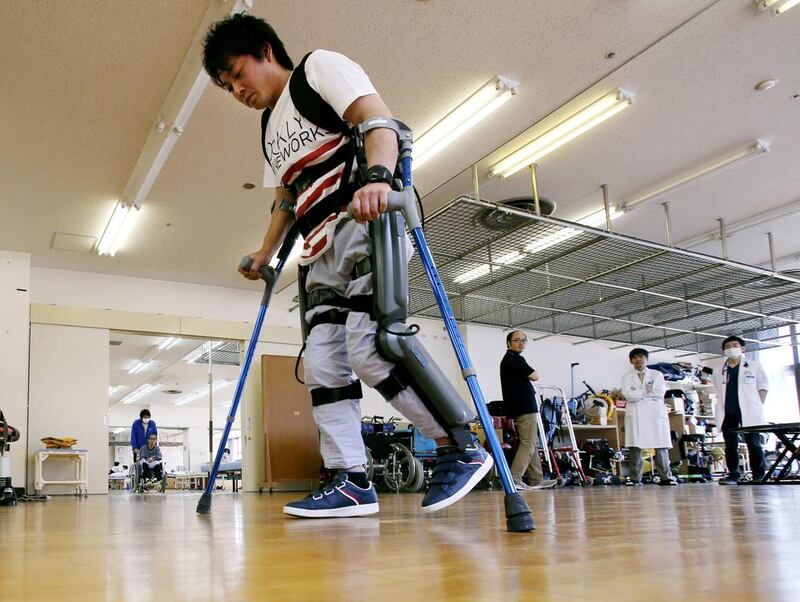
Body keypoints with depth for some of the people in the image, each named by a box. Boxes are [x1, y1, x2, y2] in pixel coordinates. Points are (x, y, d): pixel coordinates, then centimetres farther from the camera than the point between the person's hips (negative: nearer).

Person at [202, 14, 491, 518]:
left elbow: (380, 120, -11)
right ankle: (353, 482, 0)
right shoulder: (270, 128, 29)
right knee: (322, 365, -2)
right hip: (321, 254, 9)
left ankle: (461, 452, -9)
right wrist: (265, 255, 30)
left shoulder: (320, 66, 5)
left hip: (369, 225, -9)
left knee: (369, 348, -21)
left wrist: (377, 177, -30)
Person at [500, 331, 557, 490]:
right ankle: (514, 479, -15)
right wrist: (531, 374, 14)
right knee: (528, 444, -10)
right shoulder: (516, 359, -11)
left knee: (532, 444, 13)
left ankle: (536, 480, 16)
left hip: (517, 408, 10)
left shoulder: (507, 360, 20)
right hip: (525, 408, -10)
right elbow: (535, 376, -6)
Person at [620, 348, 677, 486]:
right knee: (635, 447, -7)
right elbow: (627, 394, -2)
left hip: (656, 413, 0)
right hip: (635, 415, 0)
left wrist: (638, 393, -2)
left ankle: (666, 477, 0)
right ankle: (635, 479, -5)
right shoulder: (627, 376, 16)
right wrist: (647, 391, -3)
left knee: (661, 446, -5)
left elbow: (660, 392, -2)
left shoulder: (657, 375, 15)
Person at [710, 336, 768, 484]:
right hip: (728, 413, 3)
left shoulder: (754, 366, 8)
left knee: (754, 445, -3)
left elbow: (763, 386, 8)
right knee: (730, 446, 2)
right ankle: (733, 476, 5)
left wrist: (757, 406, -1)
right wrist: (722, 408, 6)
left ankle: (759, 476, 2)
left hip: (748, 412, -3)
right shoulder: (718, 372, 14)